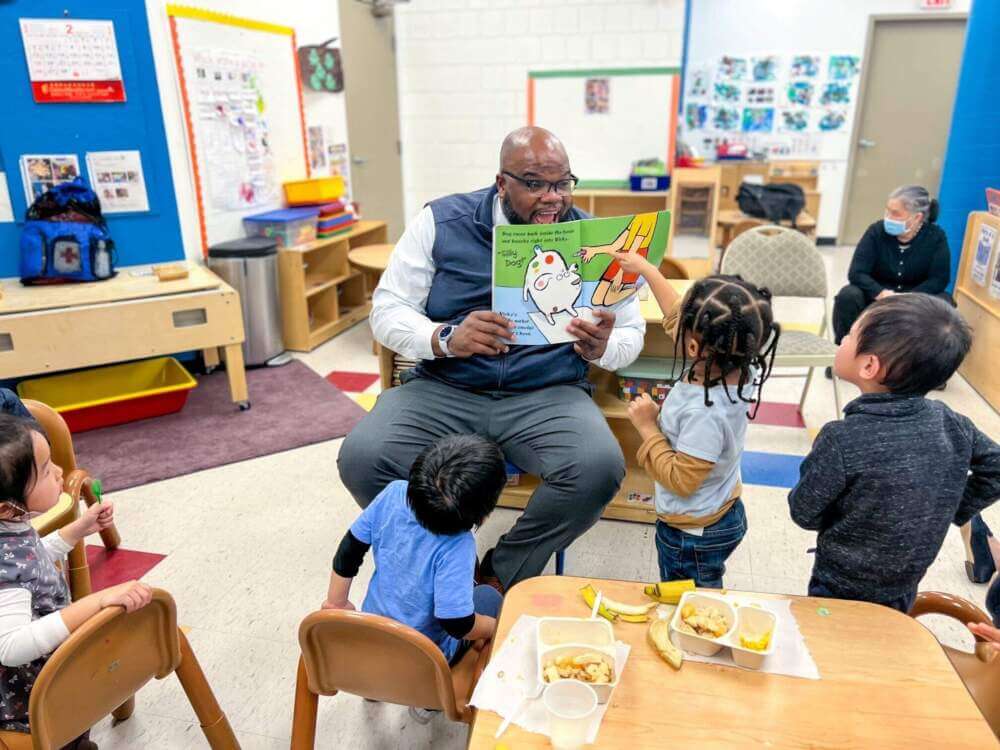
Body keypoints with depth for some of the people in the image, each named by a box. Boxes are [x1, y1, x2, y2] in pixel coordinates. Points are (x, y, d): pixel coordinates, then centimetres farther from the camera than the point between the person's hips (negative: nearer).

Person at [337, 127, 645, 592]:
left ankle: (501, 576, -1)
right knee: (362, 459, -26)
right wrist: (445, 339, -22)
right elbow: (387, 310, 0)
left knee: (601, 467, -29)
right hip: (443, 388, 0)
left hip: (548, 394, 1)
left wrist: (602, 348, -16)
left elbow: (632, 331, 10)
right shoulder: (442, 221, 2)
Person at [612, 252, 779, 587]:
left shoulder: (705, 412, -38)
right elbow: (675, 316, 1)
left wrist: (648, 427, -21)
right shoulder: (737, 369, -13)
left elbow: (680, 479, -27)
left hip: (693, 535, -8)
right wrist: (645, 268, 9)